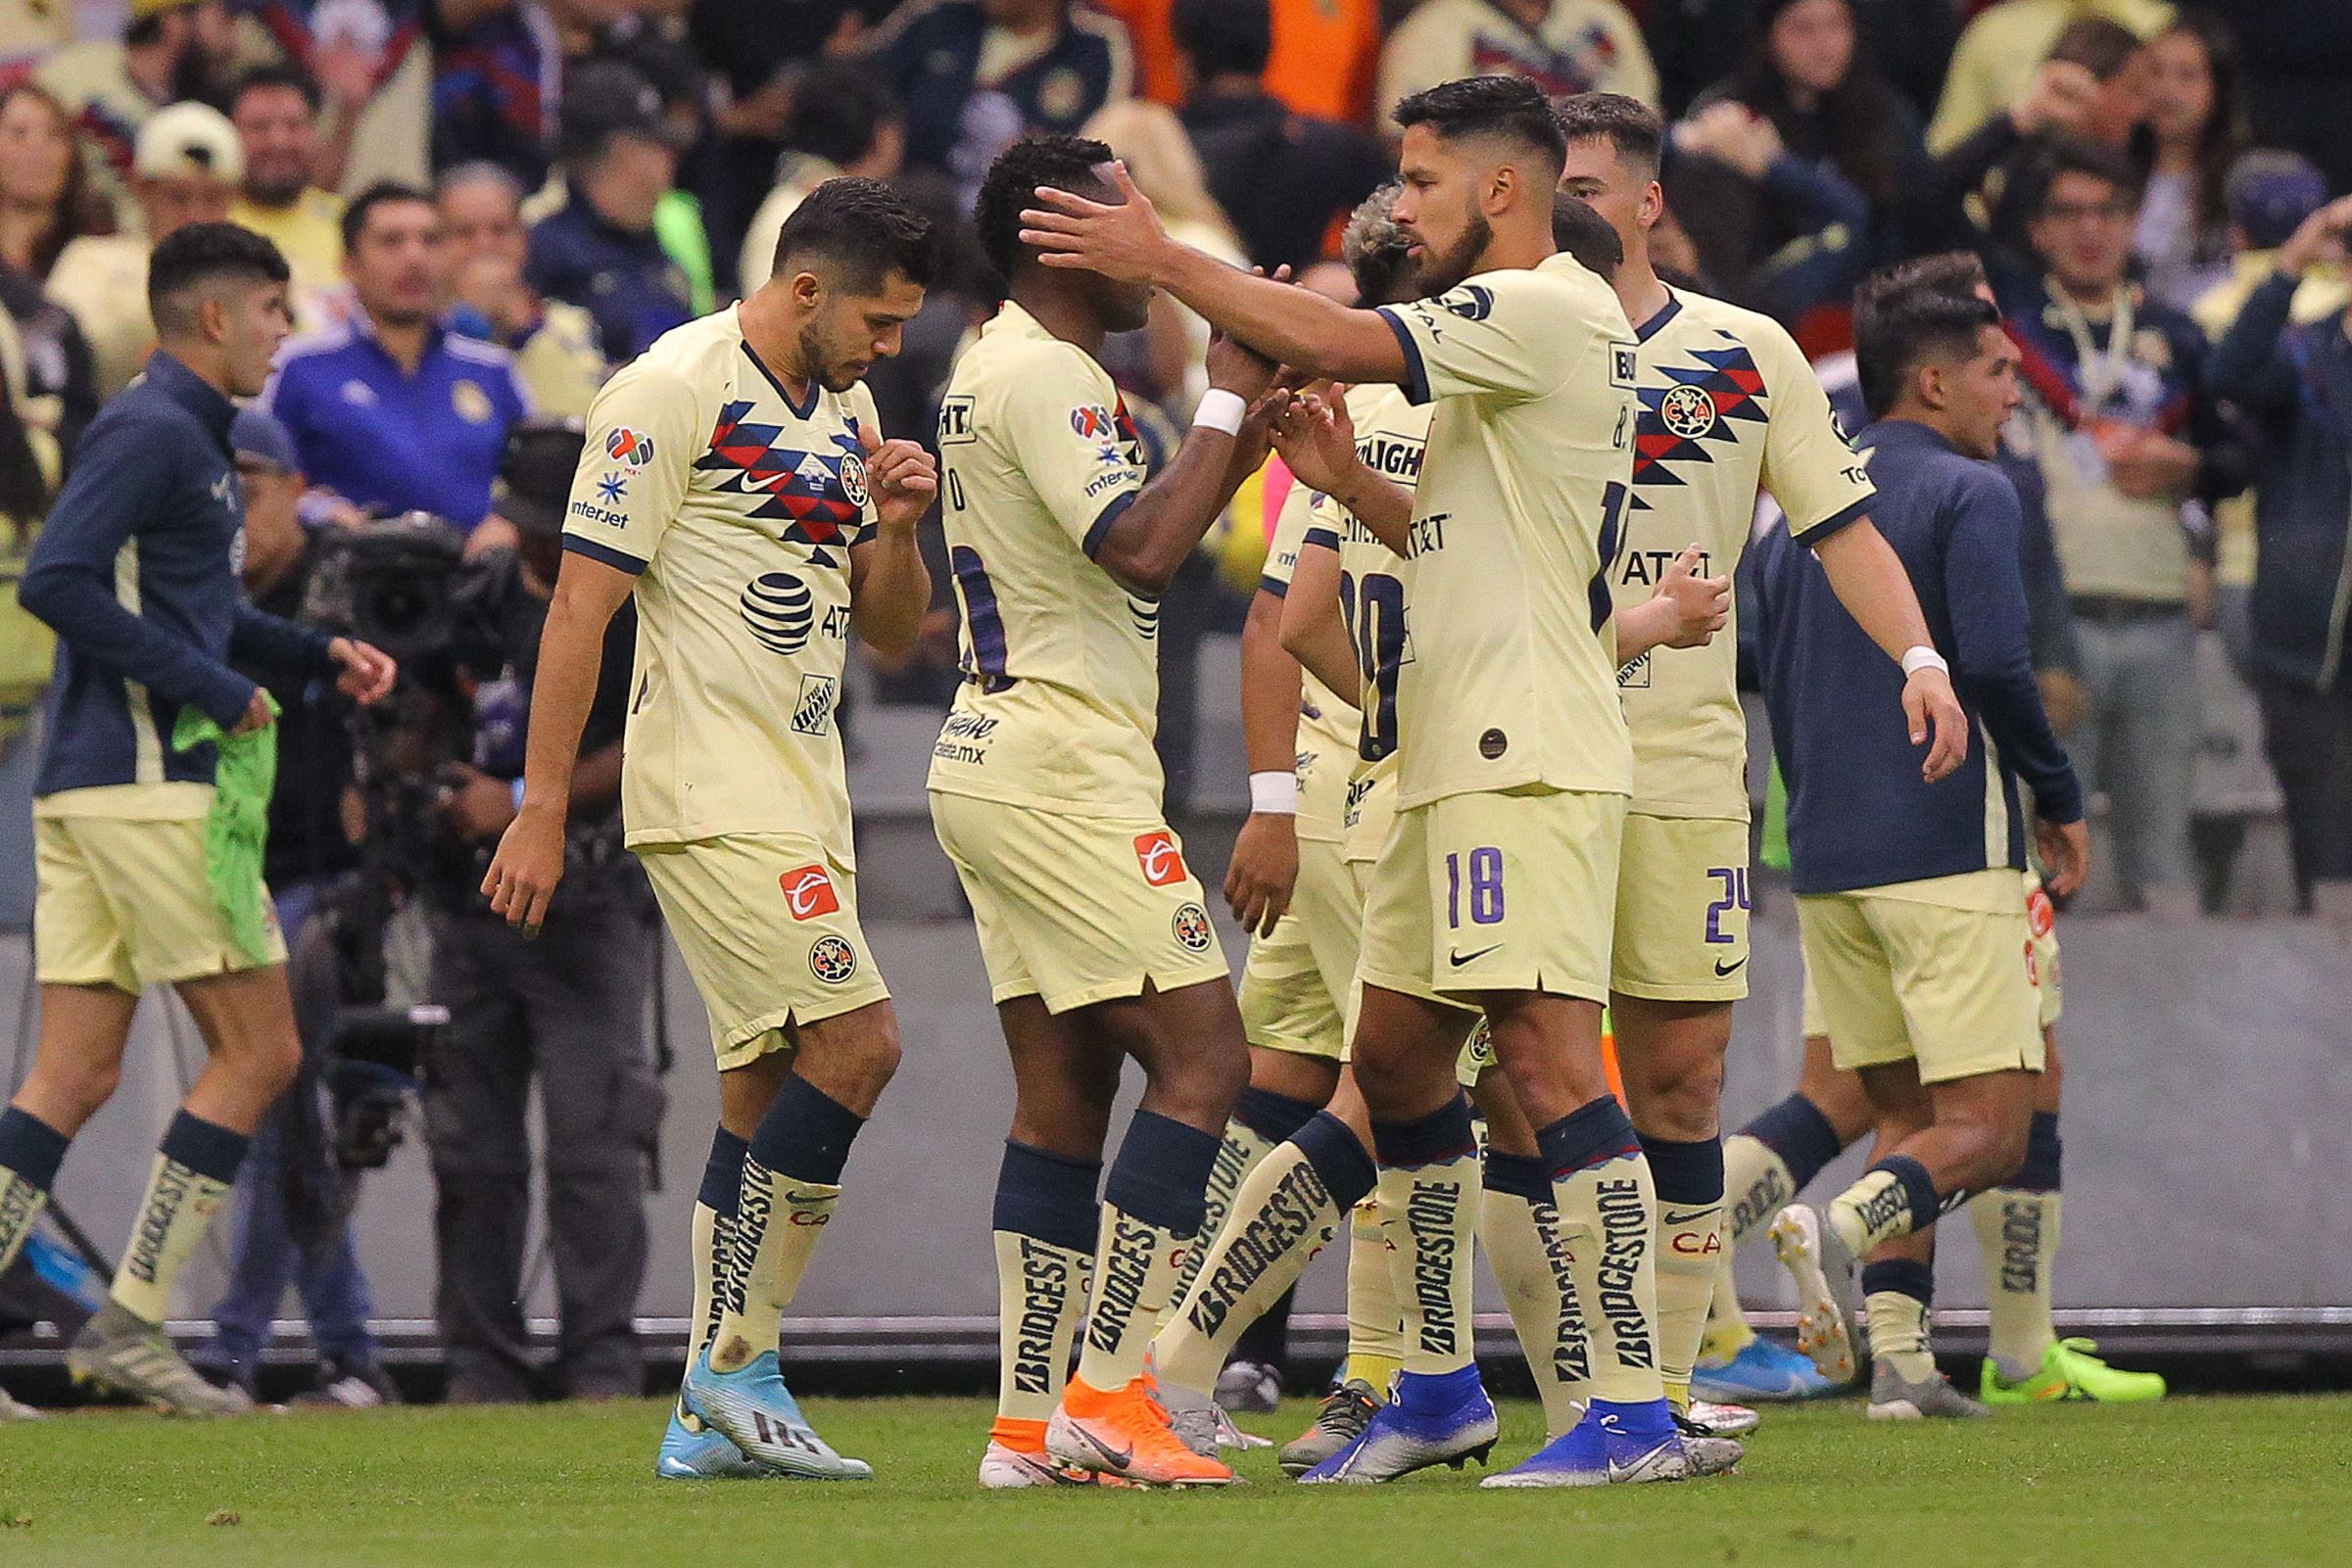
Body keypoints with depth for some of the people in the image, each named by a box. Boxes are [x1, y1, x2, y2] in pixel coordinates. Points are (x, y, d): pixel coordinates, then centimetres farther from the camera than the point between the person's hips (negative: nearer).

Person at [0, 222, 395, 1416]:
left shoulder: (189, 433, 19)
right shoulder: (154, 431, -11)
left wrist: (316, 654, 20)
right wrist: (209, 688, -18)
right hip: (148, 787, -10)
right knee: (258, 1051, -4)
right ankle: (131, 1322, -4)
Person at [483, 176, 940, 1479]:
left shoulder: (845, 411, 16)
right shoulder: (673, 390, -10)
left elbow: (890, 629, 20)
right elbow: (580, 603, -12)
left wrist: (896, 527, -1)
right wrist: (540, 810, -15)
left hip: (800, 790, 9)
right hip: (707, 793, -9)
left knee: (766, 1093, 7)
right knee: (854, 1041, -17)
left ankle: (710, 1420, 11)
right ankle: (739, 1362, -11)